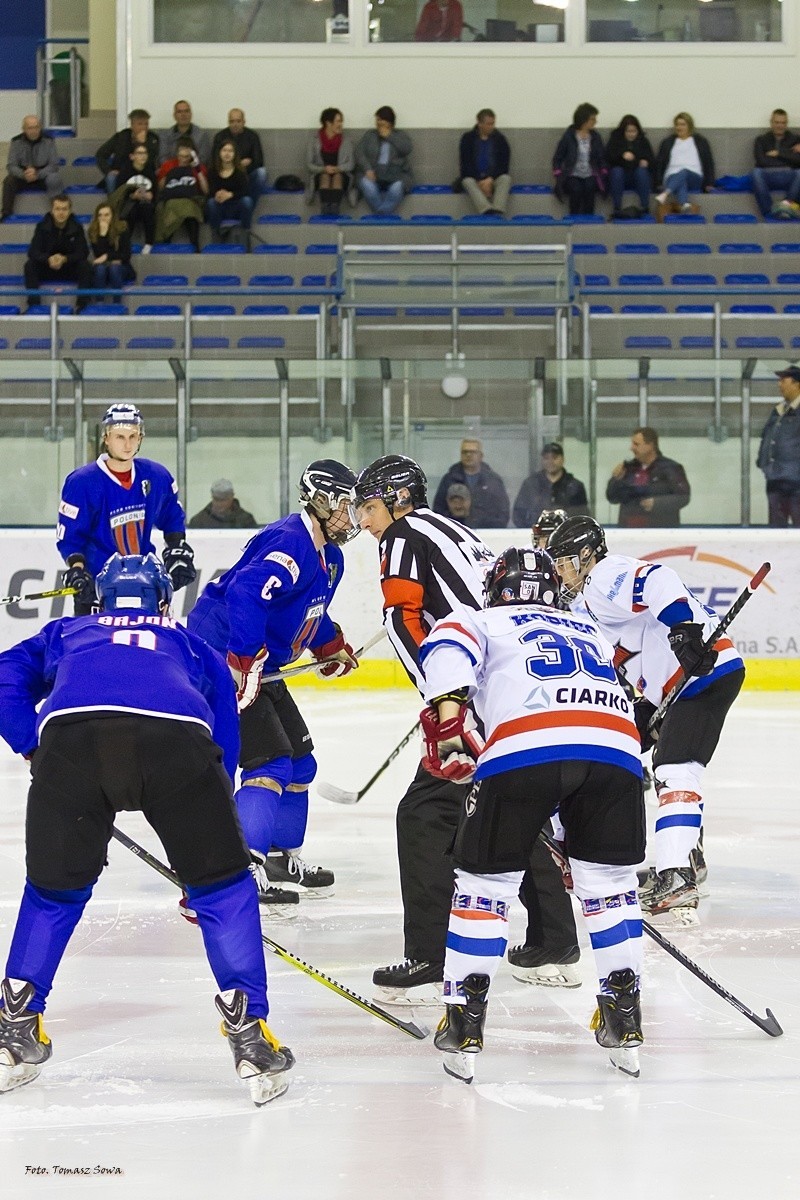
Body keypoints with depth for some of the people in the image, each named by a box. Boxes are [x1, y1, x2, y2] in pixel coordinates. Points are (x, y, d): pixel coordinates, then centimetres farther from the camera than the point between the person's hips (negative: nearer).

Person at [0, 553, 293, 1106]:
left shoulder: (66, 633, 42)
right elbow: (225, 739, 39)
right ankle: (249, 1033, 12)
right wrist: (205, 859, 42)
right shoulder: (192, 645, 41)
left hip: (70, 733, 1)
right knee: (222, 885, 17)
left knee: (54, 890, 23)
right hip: (176, 736, 0)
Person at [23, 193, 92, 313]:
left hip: (70, 270, 0)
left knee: (85, 265, -29)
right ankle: (33, 303, -28)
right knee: (30, 264, -26)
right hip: (46, 270, 0)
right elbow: (33, 251, -16)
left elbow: (83, 253, -15)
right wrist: (48, 259, -37)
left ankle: (82, 304, -27)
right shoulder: (42, 227, -8)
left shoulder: (76, 228, -8)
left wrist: (65, 259, -35)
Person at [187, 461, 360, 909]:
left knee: (300, 761, 17)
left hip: (259, 665, 11)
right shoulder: (290, 543, -23)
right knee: (271, 763, -18)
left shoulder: (330, 557, 12)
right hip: (220, 657, -11)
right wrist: (245, 661, -38)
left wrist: (331, 645, 22)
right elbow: (245, 594, -37)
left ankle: (283, 859, 31)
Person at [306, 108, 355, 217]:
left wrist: (337, 169, -19)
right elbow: (309, 164, 0)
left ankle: (334, 211, -52)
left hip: (341, 174, 0)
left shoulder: (347, 139, 3)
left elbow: (351, 164, 1)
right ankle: (325, 211, -51)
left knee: (337, 177, -34)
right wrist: (324, 169, -19)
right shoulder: (314, 138, 1)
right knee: (325, 176, -34)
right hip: (320, 174, 0)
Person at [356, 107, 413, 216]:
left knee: (397, 187, -37)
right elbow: (359, 153, 6)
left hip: (396, 174, -1)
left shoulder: (400, 135, 17)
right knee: (367, 185, -35)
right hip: (373, 173, 1)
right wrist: (368, 169, -13)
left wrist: (389, 136, -2)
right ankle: (382, 215, -28)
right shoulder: (369, 135, 20)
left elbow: (407, 148, -4)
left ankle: (380, 214, -33)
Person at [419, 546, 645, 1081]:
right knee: (609, 881, 21)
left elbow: (447, 645, 3)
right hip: (617, 748, 3)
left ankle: (464, 1026, 10)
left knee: (485, 881, 11)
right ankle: (625, 1021, 20)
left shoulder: (485, 621, 27)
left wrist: (446, 715, -6)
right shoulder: (591, 631, 40)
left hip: (525, 748, -3)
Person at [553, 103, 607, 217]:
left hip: (590, 176, 2)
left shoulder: (595, 137, 10)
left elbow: (602, 159, 14)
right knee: (576, 189, -34)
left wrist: (603, 173, -2)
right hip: (573, 176, -2)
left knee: (589, 187, -32)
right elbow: (557, 158, 4)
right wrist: (559, 175, -8)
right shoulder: (568, 136, 0)